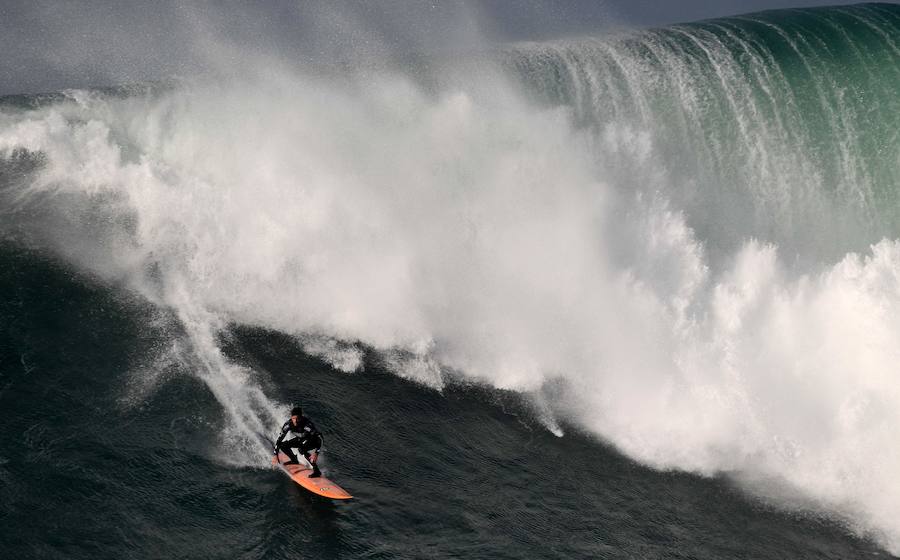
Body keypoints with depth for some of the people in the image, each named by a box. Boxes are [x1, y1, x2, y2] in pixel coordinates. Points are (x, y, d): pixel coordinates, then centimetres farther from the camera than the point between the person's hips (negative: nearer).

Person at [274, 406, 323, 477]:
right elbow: (280, 438, -14)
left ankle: (316, 471, -30)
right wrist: (275, 455, -17)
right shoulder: (288, 424, -22)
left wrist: (316, 453, -50)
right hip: (300, 439, 6)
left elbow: (319, 438, -37)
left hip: (313, 441, -6)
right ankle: (294, 460, 20)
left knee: (302, 449, -34)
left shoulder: (308, 425, -36)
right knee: (283, 445, -6)